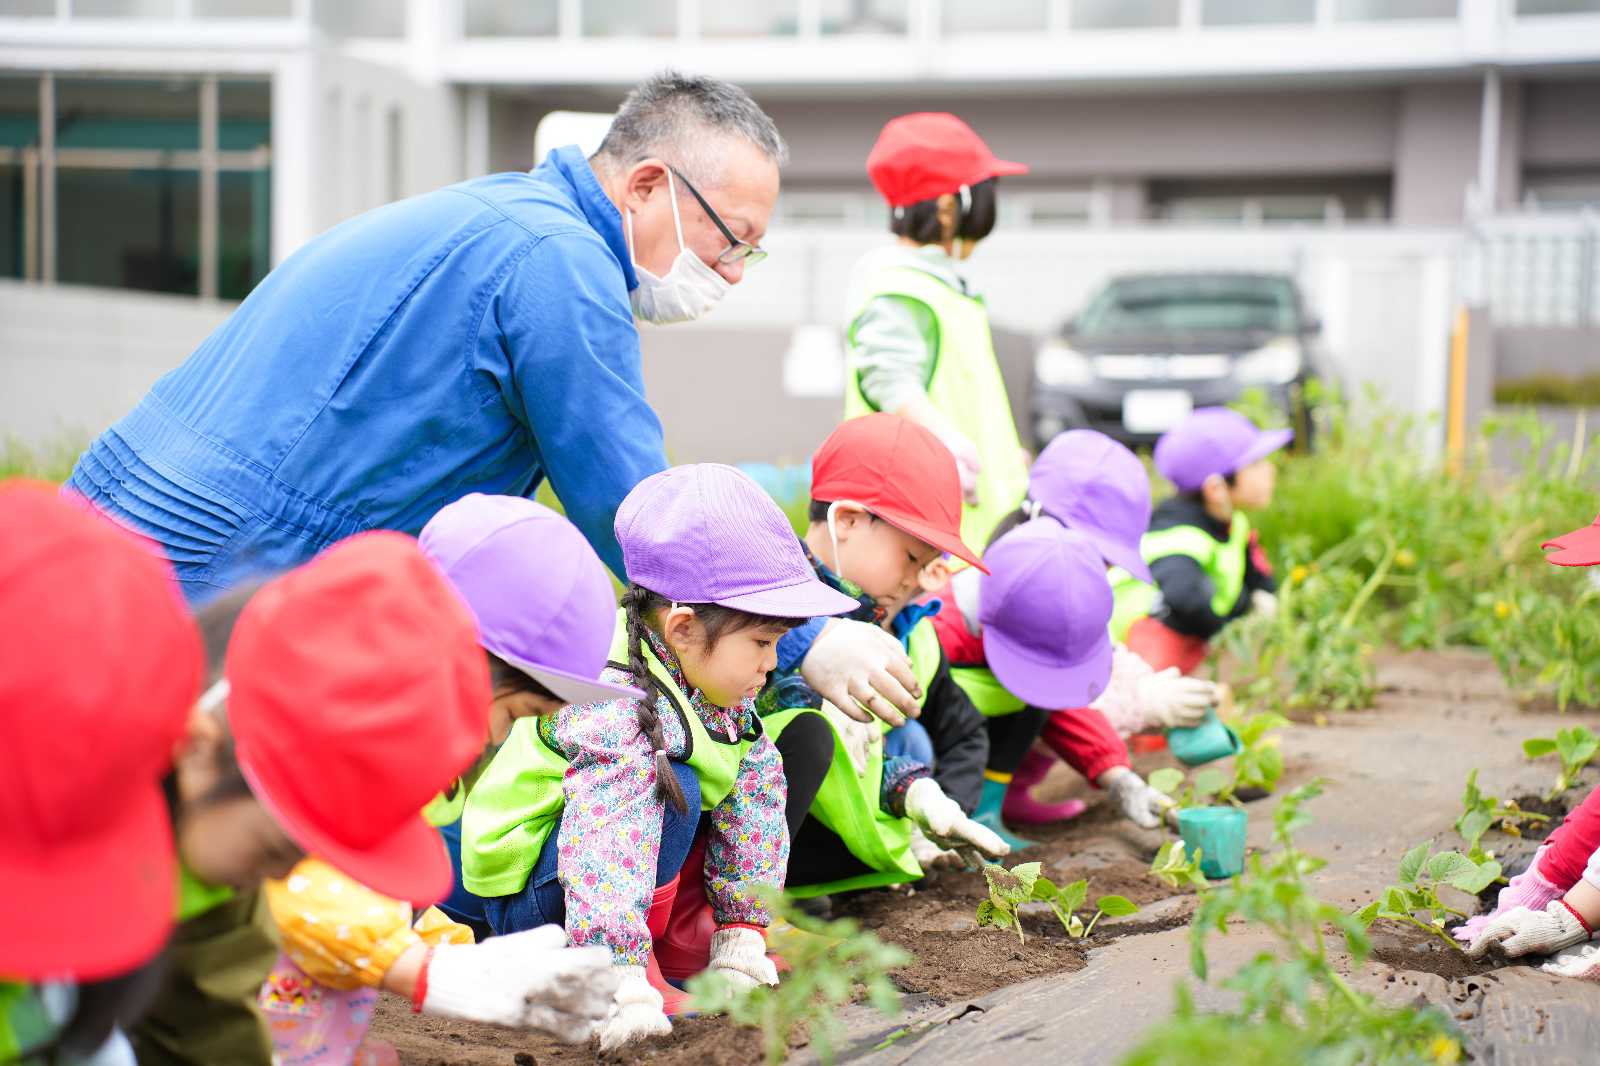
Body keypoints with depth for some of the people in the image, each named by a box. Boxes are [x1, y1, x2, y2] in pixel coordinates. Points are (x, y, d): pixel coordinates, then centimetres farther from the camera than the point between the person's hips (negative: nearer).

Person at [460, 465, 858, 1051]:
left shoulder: (718, 686, -4)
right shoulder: (616, 707, -33)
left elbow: (753, 794, 0)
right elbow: (607, 843, -43)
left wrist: (742, 934, -5)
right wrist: (622, 991, -50)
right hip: (527, 892, -9)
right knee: (672, 788, -32)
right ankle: (635, 962, -18)